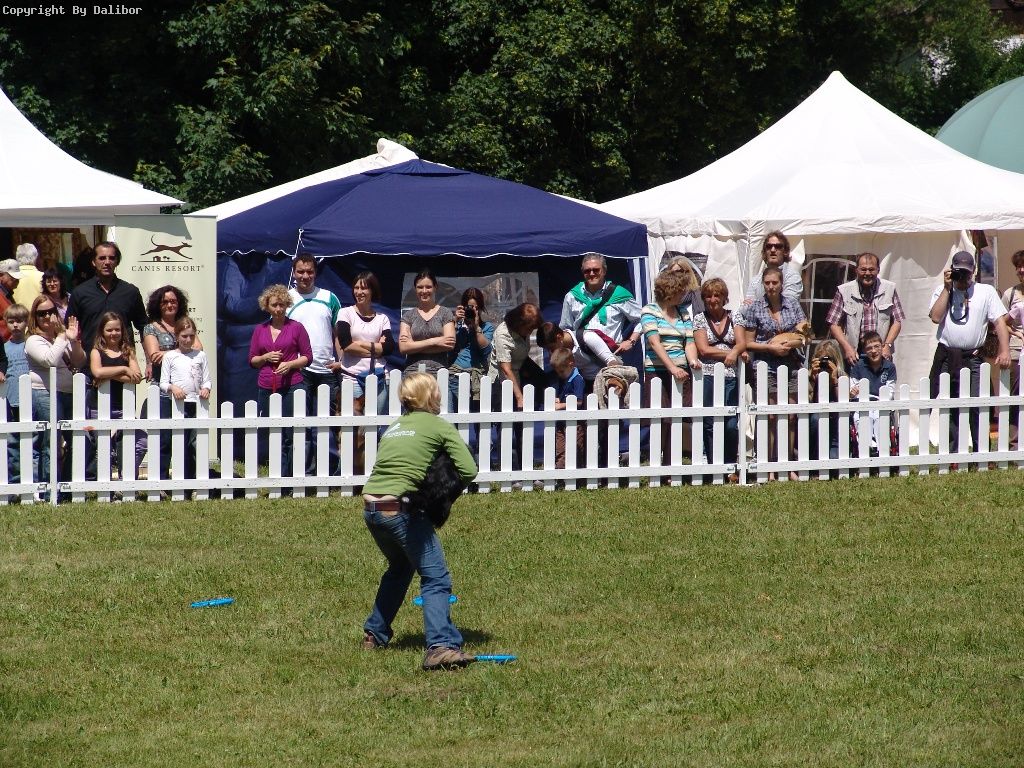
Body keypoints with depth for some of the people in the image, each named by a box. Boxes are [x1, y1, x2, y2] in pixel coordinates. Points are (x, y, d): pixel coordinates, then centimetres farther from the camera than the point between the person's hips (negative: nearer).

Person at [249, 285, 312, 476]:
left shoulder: (296, 328, 3)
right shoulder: (260, 330, 12)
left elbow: (307, 357, 5)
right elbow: (252, 360, 16)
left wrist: (290, 364, -11)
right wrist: (266, 357, -3)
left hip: (291, 386, -3)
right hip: (266, 387, 3)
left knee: (291, 436, -8)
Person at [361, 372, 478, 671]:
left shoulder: (395, 426, 20)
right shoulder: (439, 427, 2)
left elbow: (389, 465, 17)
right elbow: (469, 470, -5)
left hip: (370, 507, 7)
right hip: (401, 509, -7)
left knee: (400, 567, 31)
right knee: (435, 578, -5)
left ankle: (375, 634, 35)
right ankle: (441, 645, -24)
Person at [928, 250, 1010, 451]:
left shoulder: (986, 292, 7)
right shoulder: (942, 292, 11)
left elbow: (1000, 321, 1)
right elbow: (936, 317, -5)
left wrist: (1004, 350, -11)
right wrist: (947, 288, -5)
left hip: (973, 358, -2)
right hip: (946, 357, 2)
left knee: (977, 407, -10)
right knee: (949, 410, 3)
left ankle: (982, 454, -6)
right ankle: (953, 455, 9)